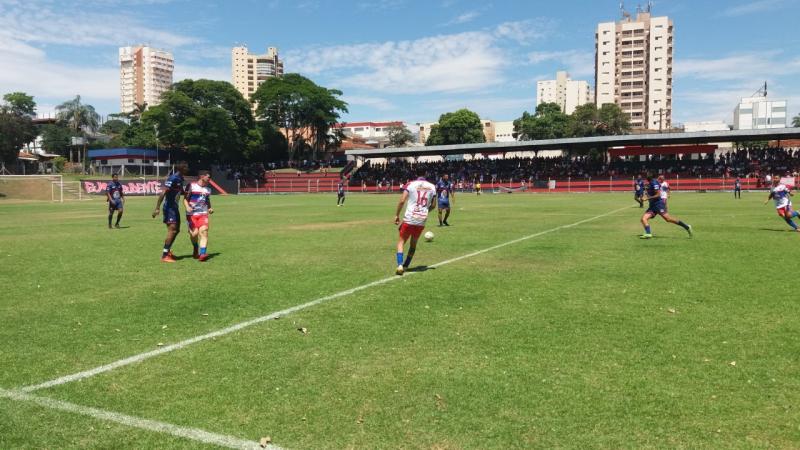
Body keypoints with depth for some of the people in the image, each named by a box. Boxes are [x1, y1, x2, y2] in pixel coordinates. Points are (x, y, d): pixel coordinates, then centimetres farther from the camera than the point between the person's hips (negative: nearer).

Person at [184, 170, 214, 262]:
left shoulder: (208, 189, 15)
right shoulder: (192, 186, -1)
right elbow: (185, 199, -2)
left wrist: (210, 208, 8)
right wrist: (187, 207, -21)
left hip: (203, 214, 4)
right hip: (192, 214, -4)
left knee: (204, 232, -16)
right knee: (194, 233, -11)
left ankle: (202, 254, -23)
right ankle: (195, 250, 21)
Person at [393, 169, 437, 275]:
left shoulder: (410, 184, -3)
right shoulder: (432, 187, 7)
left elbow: (402, 201, -11)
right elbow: (433, 205, 12)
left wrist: (397, 215, -2)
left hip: (409, 218, -3)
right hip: (422, 220, 3)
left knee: (401, 241, 7)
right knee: (413, 243, 20)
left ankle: (400, 265, -12)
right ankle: (405, 266, 23)